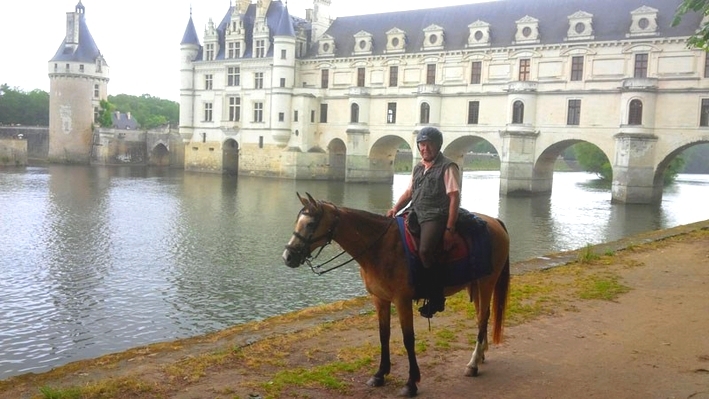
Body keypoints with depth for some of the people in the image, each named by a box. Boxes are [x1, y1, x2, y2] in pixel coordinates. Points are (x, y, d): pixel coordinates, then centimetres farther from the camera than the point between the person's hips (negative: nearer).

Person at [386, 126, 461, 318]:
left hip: (436, 217, -9)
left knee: (425, 251, -30)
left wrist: (449, 229, -18)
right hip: (416, 215, 9)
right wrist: (396, 208, 2)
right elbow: (409, 192, 22)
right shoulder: (418, 167, 18)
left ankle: (436, 299, -15)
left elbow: (454, 197, -11)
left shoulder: (447, 166, -5)